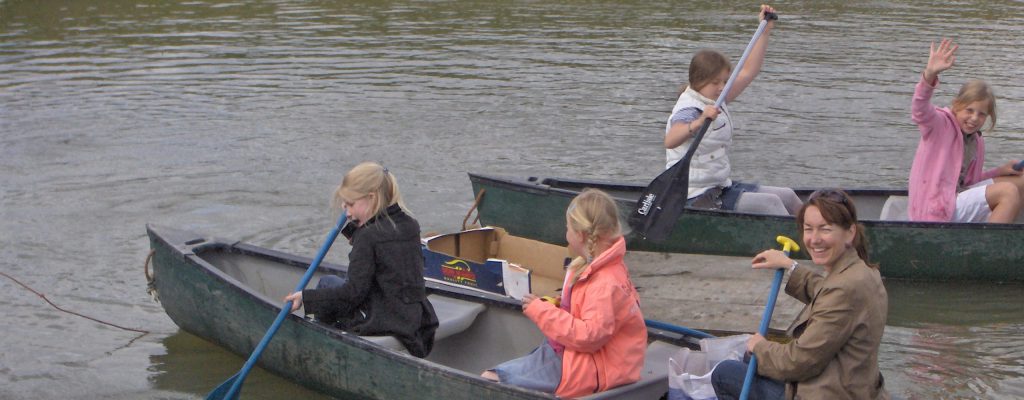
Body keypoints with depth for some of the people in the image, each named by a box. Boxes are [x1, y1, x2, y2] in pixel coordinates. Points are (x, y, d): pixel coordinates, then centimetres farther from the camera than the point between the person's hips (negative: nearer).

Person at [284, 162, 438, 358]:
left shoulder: (368, 236, -17)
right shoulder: (411, 226, 6)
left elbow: (354, 292, -19)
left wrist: (306, 298, -13)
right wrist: (353, 226, 12)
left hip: (380, 323, -8)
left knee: (327, 283, 12)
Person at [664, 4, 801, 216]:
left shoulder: (715, 100, 11)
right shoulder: (689, 110, -19)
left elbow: (748, 72, 17)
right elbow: (670, 141, -40)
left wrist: (765, 31, 13)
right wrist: (699, 122, -57)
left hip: (721, 188, 10)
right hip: (698, 197, -10)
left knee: (787, 196, 5)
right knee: (770, 202, -19)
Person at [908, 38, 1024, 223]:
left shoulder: (977, 141, 15)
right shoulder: (940, 124, -8)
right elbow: (919, 112, -32)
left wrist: (1000, 171, 6)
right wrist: (930, 74, -49)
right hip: (936, 210, -9)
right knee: (1009, 192, -17)